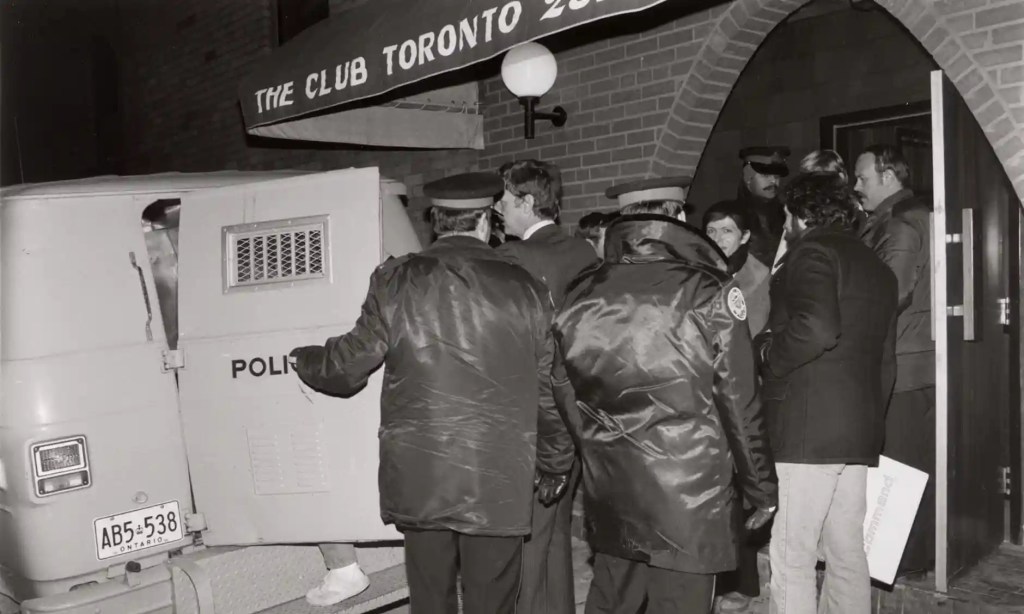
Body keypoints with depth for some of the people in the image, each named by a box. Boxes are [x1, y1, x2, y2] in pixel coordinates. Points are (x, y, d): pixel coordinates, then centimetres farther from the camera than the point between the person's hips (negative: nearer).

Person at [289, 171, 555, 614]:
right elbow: (549, 390, 3)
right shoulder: (525, 289, -3)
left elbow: (347, 368, 2)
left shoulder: (395, 281, -4)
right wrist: (551, 467, 19)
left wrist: (303, 360, 24)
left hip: (419, 477, 1)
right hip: (498, 481, 0)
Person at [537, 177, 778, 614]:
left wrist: (554, 464, 21)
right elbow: (740, 406, -9)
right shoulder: (709, 293, -13)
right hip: (690, 503, -4)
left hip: (608, 502, 4)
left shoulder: (580, 296, -3)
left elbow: (559, 397, 4)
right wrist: (762, 488, 4)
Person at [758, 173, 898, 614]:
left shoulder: (811, 252, -6)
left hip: (805, 428, -9)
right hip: (860, 432, 9)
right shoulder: (878, 268, 22)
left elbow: (817, 328, -25)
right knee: (847, 554, 14)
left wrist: (768, 351, -8)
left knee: (791, 559, -5)